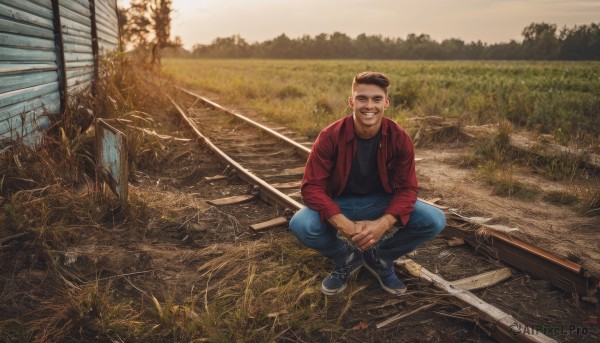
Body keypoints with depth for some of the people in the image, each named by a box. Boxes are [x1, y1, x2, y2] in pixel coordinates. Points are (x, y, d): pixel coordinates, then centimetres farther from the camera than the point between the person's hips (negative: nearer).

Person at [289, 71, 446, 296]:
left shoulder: (399, 138, -15)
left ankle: (379, 257, 5)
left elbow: (407, 188, -12)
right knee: (300, 225, -31)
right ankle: (346, 258, 2)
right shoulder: (330, 136, -20)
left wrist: (383, 223, -32)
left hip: (382, 203, 2)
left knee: (435, 221, -21)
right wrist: (343, 224, -37)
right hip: (339, 204, -1)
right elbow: (312, 186, -21)